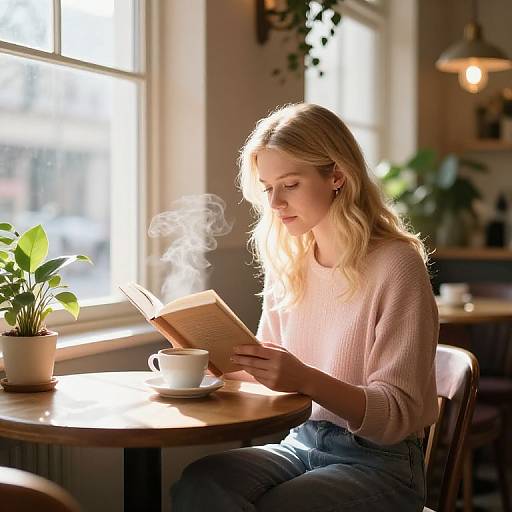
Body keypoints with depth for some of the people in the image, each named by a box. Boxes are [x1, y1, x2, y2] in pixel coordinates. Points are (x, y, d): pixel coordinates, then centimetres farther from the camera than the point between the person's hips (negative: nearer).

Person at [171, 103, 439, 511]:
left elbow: (398, 416, -14)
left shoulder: (395, 264, -13)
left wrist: (306, 379, -30)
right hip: (301, 444, 5)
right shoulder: (288, 263, 7)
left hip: (380, 462, -4)